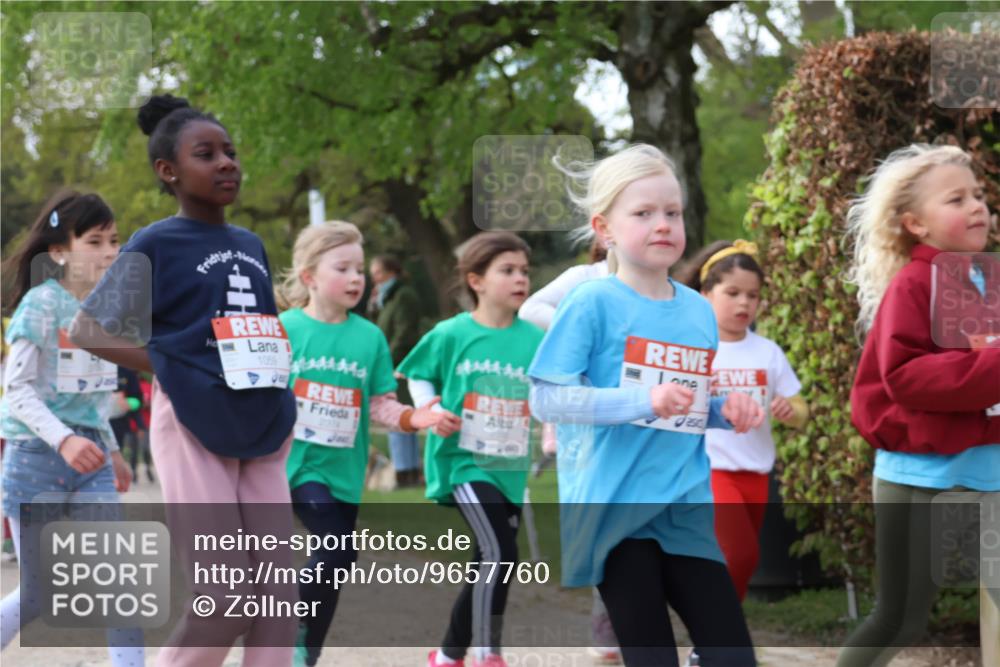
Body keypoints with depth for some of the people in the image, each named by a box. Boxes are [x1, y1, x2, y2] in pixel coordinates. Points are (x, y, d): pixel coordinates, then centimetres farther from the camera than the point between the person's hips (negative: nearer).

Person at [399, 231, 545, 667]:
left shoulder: (534, 339, 1)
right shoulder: (451, 335, -5)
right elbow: (418, 376, 8)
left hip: (509, 468, 5)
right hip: (462, 460, -5)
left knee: (487, 566, 13)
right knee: (499, 552, -21)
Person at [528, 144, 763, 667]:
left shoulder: (699, 311, 10)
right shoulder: (593, 303, -8)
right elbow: (545, 399, -14)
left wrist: (726, 411, -2)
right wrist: (644, 400, -24)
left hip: (686, 508, 5)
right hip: (613, 506, -5)